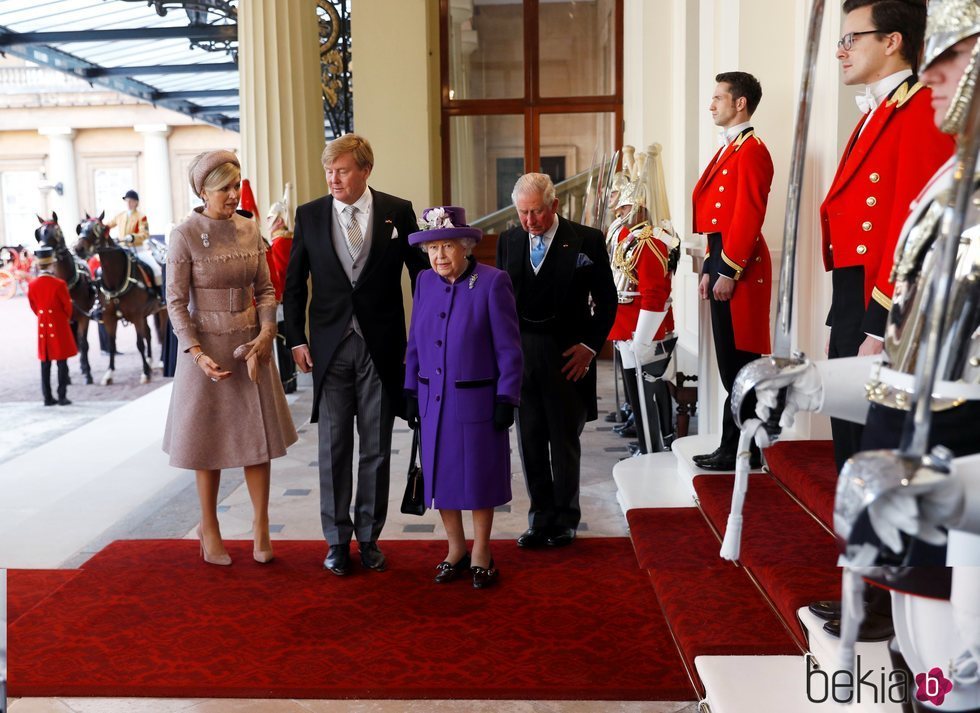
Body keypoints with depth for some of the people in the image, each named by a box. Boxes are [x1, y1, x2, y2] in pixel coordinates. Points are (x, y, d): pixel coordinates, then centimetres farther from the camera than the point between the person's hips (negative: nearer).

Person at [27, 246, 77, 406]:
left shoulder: (31, 285, -1)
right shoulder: (59, 284, -16)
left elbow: (33, 306, 9)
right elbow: (68, 306, -7)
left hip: (42, 326, 5)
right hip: (59, 326, -5)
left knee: (45, 363, 10)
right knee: (62, 363, 2)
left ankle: (47, 397, 12)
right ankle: (62, 397, 2)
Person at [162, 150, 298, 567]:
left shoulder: (250, 231, 3)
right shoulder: (184, 236, -9)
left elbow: (265, 289, 6)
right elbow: (176, 303, -9)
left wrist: (266, 332, -10)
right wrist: (198, 355, -18)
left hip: (251, 344, 4)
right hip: (206, 346, -4)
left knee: (258, 435, 5)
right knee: (208, 438, 8)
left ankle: (261, 527, 17)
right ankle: (209, 528, 24)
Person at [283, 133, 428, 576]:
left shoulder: (397, 211, -1)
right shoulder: (309, 215, 3)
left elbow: (422, 273, 4)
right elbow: (293, 283, 8)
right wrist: (296, 339, 0)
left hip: (382, 347, 0)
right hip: (330, 347, 1)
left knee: (376, 449, 8)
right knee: (333, 449, 7)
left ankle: (369, 538, 22)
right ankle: (337, 540, 19)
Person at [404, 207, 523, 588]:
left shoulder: (493, 282, -11)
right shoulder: (425, 282, 4)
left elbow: (508, 348, -10)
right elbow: (414, 342, 11)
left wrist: (506, 399, -12)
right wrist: (411, 391, 7)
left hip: (477, 400, -5)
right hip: (433, 400, 5)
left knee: (479, 476, 8)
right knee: (440, 474, 12)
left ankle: (481, 553, 26)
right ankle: (456, 549, 31)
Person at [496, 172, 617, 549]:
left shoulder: (586, 240, -4)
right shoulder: (508, 241, 7)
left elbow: (606, 300, 0)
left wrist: (590, 346, -8)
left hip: (566, 355, -3)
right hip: (519, 354, 4)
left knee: (564, 441, 7)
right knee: (530, 441, 9)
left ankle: (565, 521, 22)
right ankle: (541, 518, 22)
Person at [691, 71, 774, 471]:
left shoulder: (750, 149, -10)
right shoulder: (729, 149, 19)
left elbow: (748, 217, -18)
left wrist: (728, 271, -19)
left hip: (739, 268, -10)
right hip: (723, 262, 10)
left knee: (739, 362, -4)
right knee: (729, 362, 12)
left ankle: (742, 451, 4)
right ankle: (732, 446, 20)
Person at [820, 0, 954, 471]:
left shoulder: (922, 110, -9)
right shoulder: (873, 115, 20)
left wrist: (880, 328, -21)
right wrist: (839, 325, 17)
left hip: (884, 314, -9)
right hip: (853, 307, 9)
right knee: (851, 442, 15)